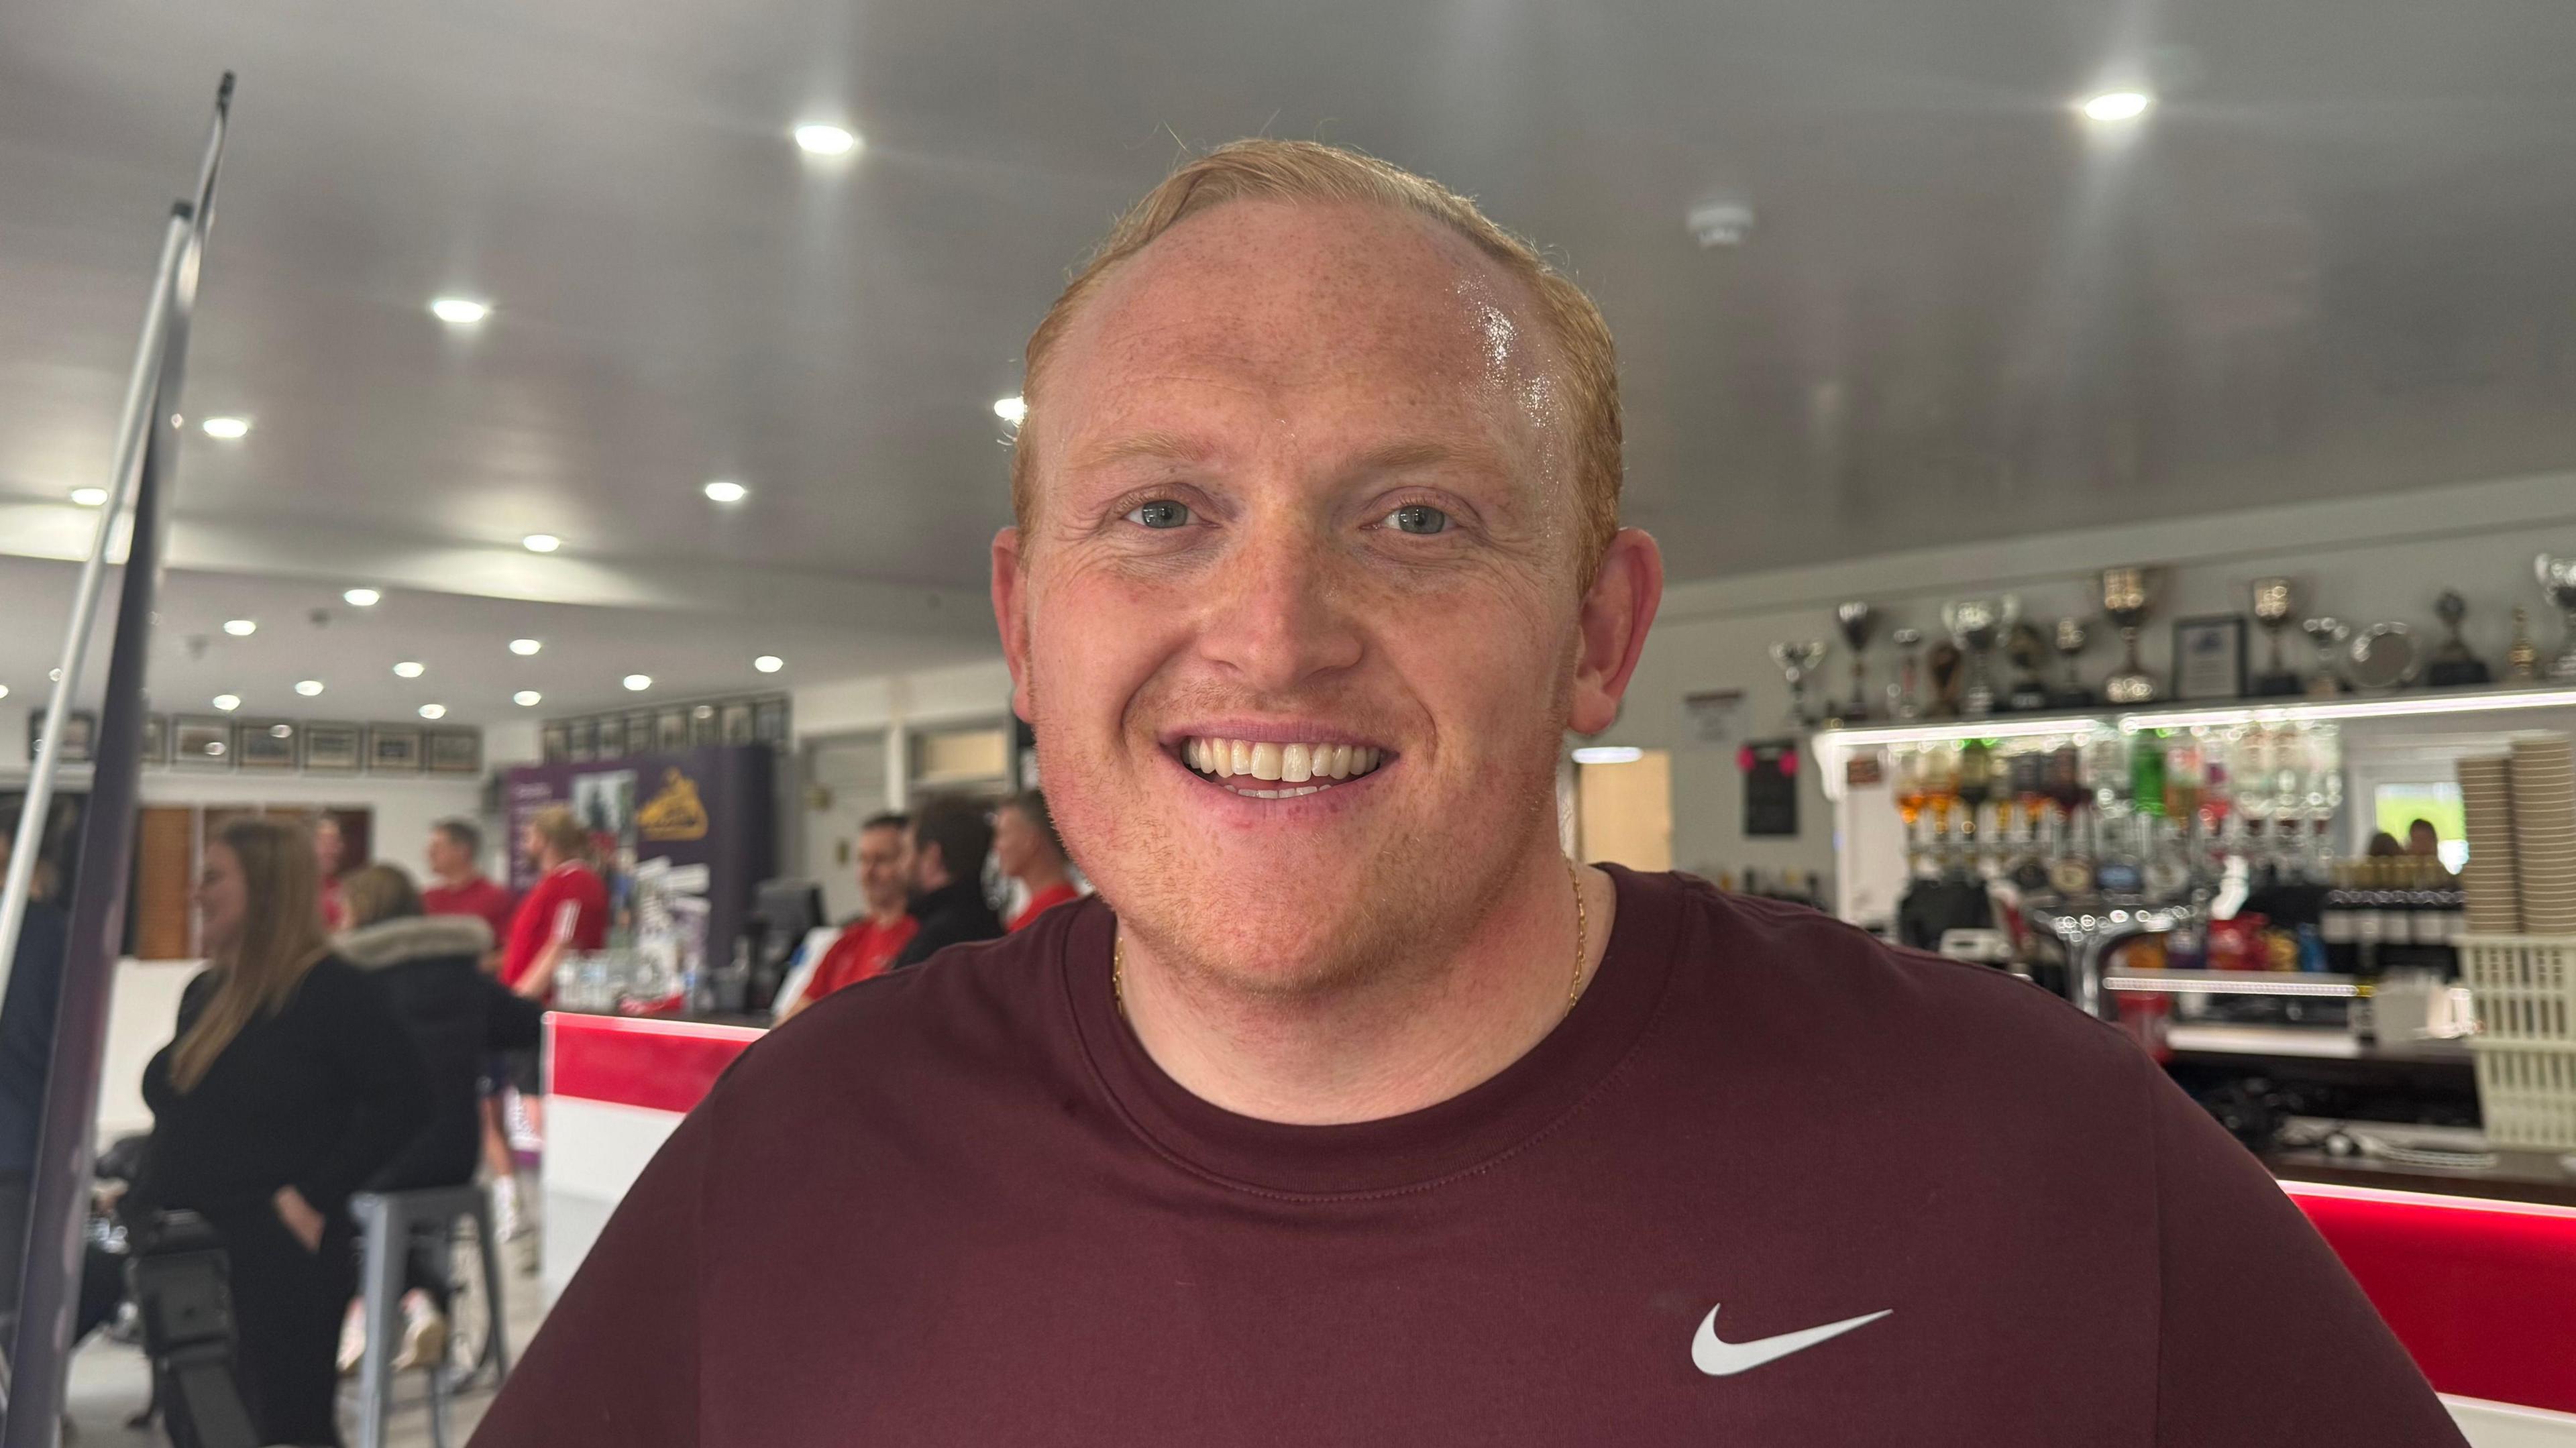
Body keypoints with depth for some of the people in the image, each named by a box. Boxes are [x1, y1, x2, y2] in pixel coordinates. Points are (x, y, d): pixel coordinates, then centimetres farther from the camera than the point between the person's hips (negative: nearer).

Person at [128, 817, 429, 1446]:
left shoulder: (332, 988, -12)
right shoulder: (204, 994, 14)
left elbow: (404, 1098, -19)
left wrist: (316, 1196, -20)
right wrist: (142, 1199, 11)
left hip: (280, 1260, -8)